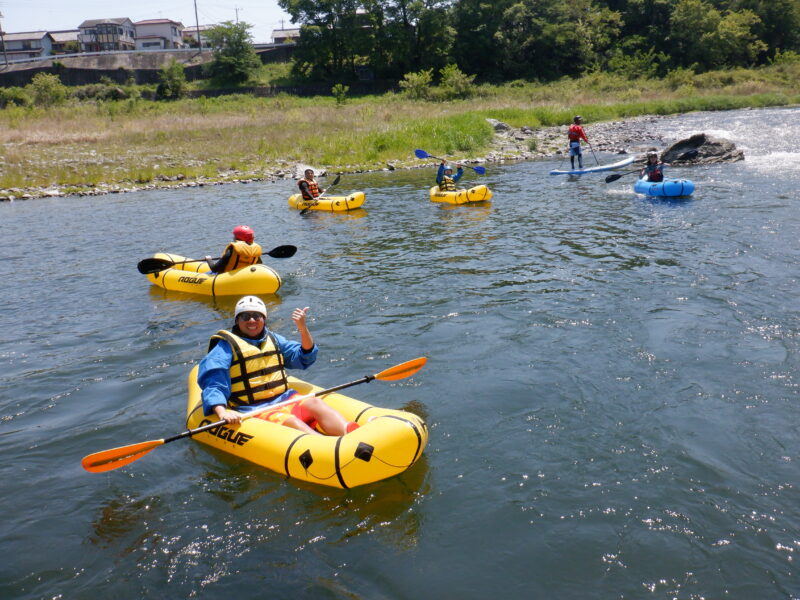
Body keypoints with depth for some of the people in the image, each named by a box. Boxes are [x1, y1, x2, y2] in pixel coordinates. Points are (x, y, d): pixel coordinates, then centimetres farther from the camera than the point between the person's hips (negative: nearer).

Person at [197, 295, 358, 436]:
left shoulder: (273, 339, 18)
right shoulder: (226, 346, 0)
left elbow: (305, 358, 18)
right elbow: (213, 384, -11)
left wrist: (303, 329, 1)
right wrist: (222, 412, -30)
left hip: (284, 400, 5)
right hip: (251, 411, -5)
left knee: (314, 403, -23)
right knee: (287, 420, -31)